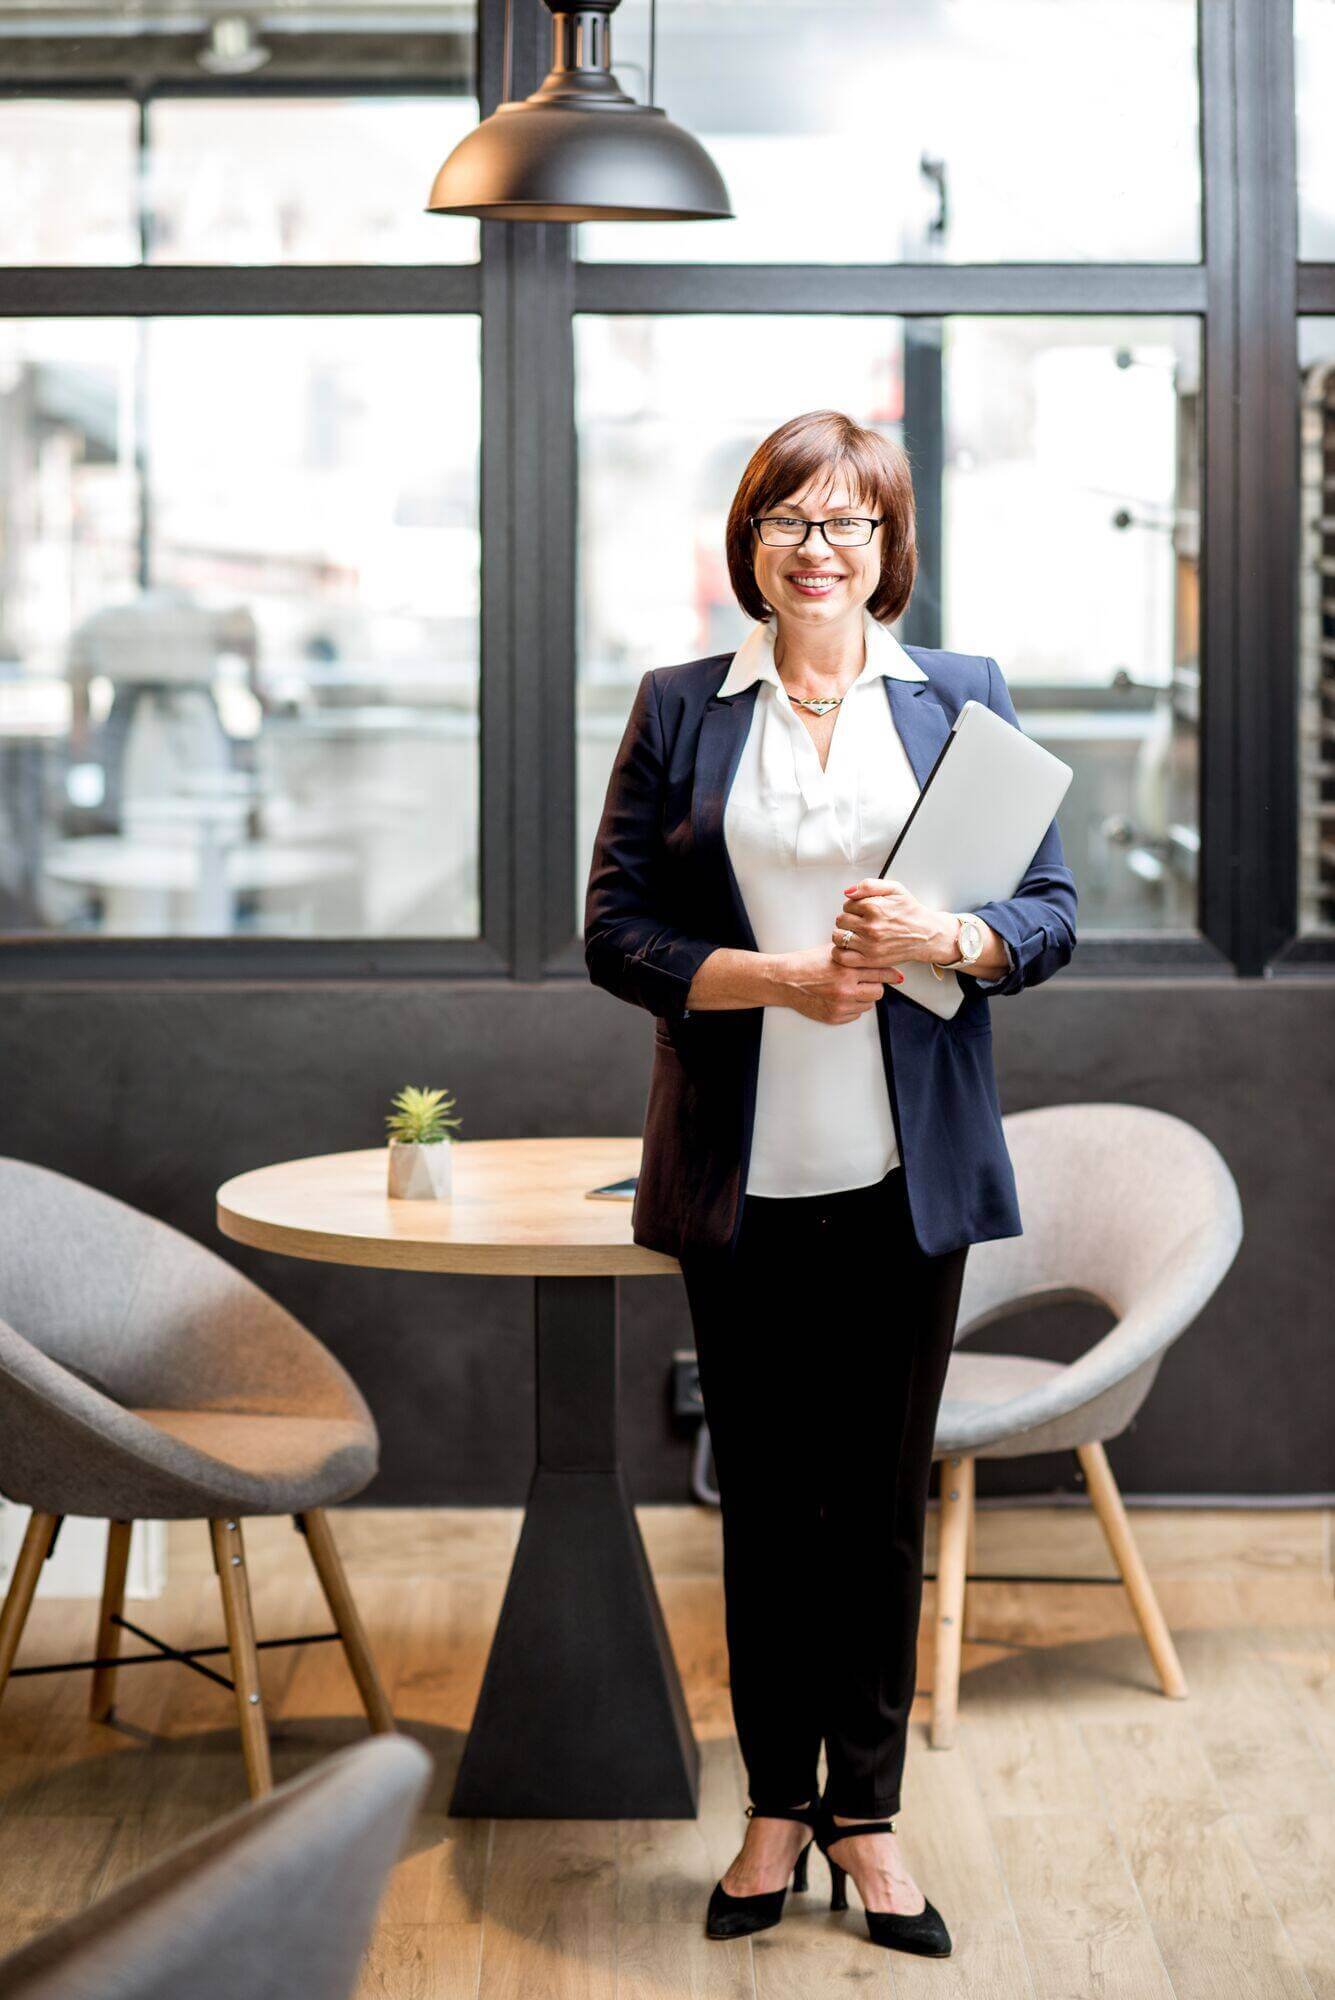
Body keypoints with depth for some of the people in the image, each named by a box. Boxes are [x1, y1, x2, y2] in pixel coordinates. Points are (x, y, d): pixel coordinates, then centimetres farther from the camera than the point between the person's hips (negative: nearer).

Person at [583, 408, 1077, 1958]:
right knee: (762, 1497, 9)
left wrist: (949, 940, -17)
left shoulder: (963, 699, 6)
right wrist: (781, 978, -14)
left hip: (907, 1173, 0)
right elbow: (615, 932, 0)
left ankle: (866, 1813, 20)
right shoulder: (679, 710, 5)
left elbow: (1052, 914, 4)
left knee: (882, 1494, 7)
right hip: (742, 1175, 0)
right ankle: (776, 1805, 22)